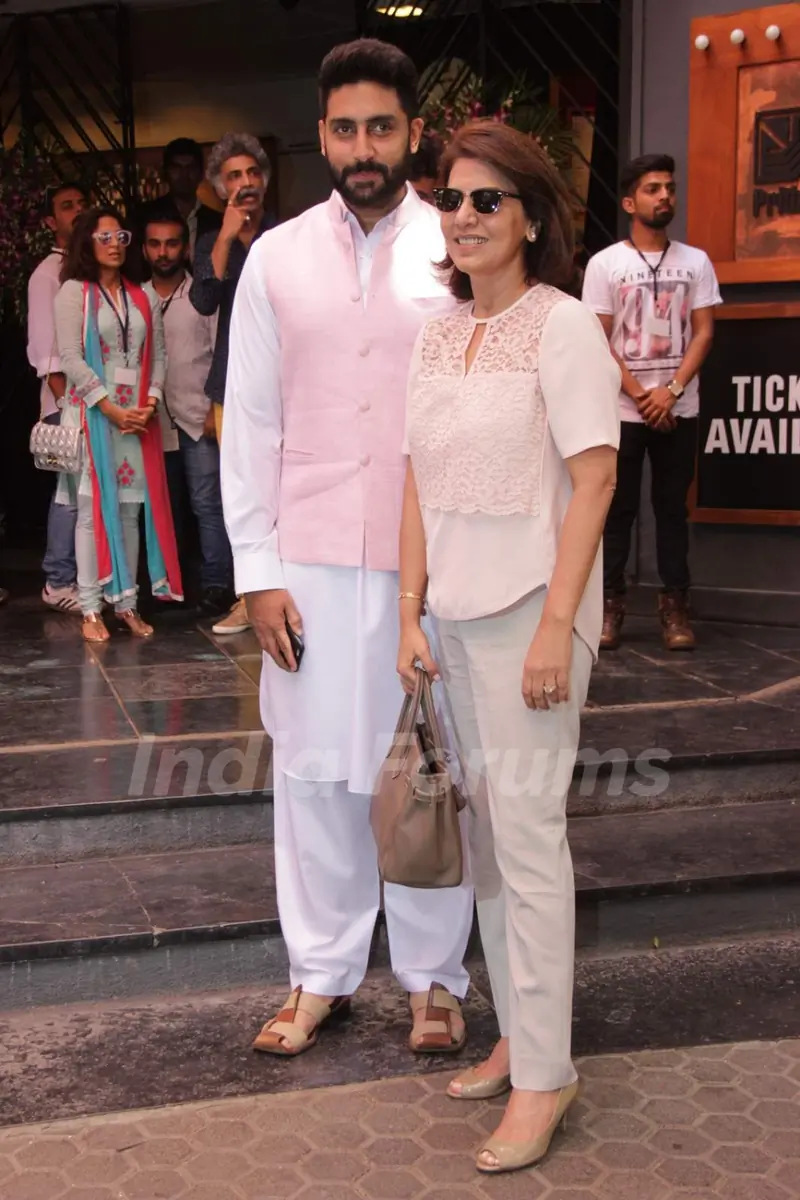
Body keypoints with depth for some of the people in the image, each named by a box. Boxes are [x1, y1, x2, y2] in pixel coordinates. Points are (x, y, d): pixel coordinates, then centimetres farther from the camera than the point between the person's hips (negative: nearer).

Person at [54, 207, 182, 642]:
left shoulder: (143, 297, 14)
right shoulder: (74, 292, 2)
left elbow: (158, 355, 10)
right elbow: (70, 358, -7)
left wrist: (151, 403, -6)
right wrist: (110, 408, -13)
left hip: (139, 418, 4)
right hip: (92, 415, -4)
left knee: (131, 509, 3)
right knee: (93, 510, -4)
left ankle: (127, 603, 9)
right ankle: (91, 609, -1)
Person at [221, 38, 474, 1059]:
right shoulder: (276, 257, 4)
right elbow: (251, 422, 4)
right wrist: (257, 570, -1)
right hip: (311, 562, 2)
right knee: (314, 767, 10)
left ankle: (433, 975, 26)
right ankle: (321, 972, 27)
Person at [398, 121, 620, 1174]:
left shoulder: (563, 327, -8)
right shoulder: (438, 335, 12)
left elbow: (594, 481, -13)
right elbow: (420, 483, 10)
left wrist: (556, 628, -19)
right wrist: (411, 614, 4)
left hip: (528, 608, -7)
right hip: (453, 611, 7)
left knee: (527, 831, -3)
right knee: (481, 827, 12)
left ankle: (545, 1074, 9)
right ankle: (518, 1037, 26)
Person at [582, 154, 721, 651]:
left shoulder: (696, 261, 6)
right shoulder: (605, 264, 1)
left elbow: (704, 333, 2)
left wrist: (671, 391, -11)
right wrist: (640, 395, -10)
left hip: (678, 409, 2)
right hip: (622, 409, -1)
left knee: (673, 508, 6)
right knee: (618, 509, 3)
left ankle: (675, 606, 11)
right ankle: (612, 605, 9)